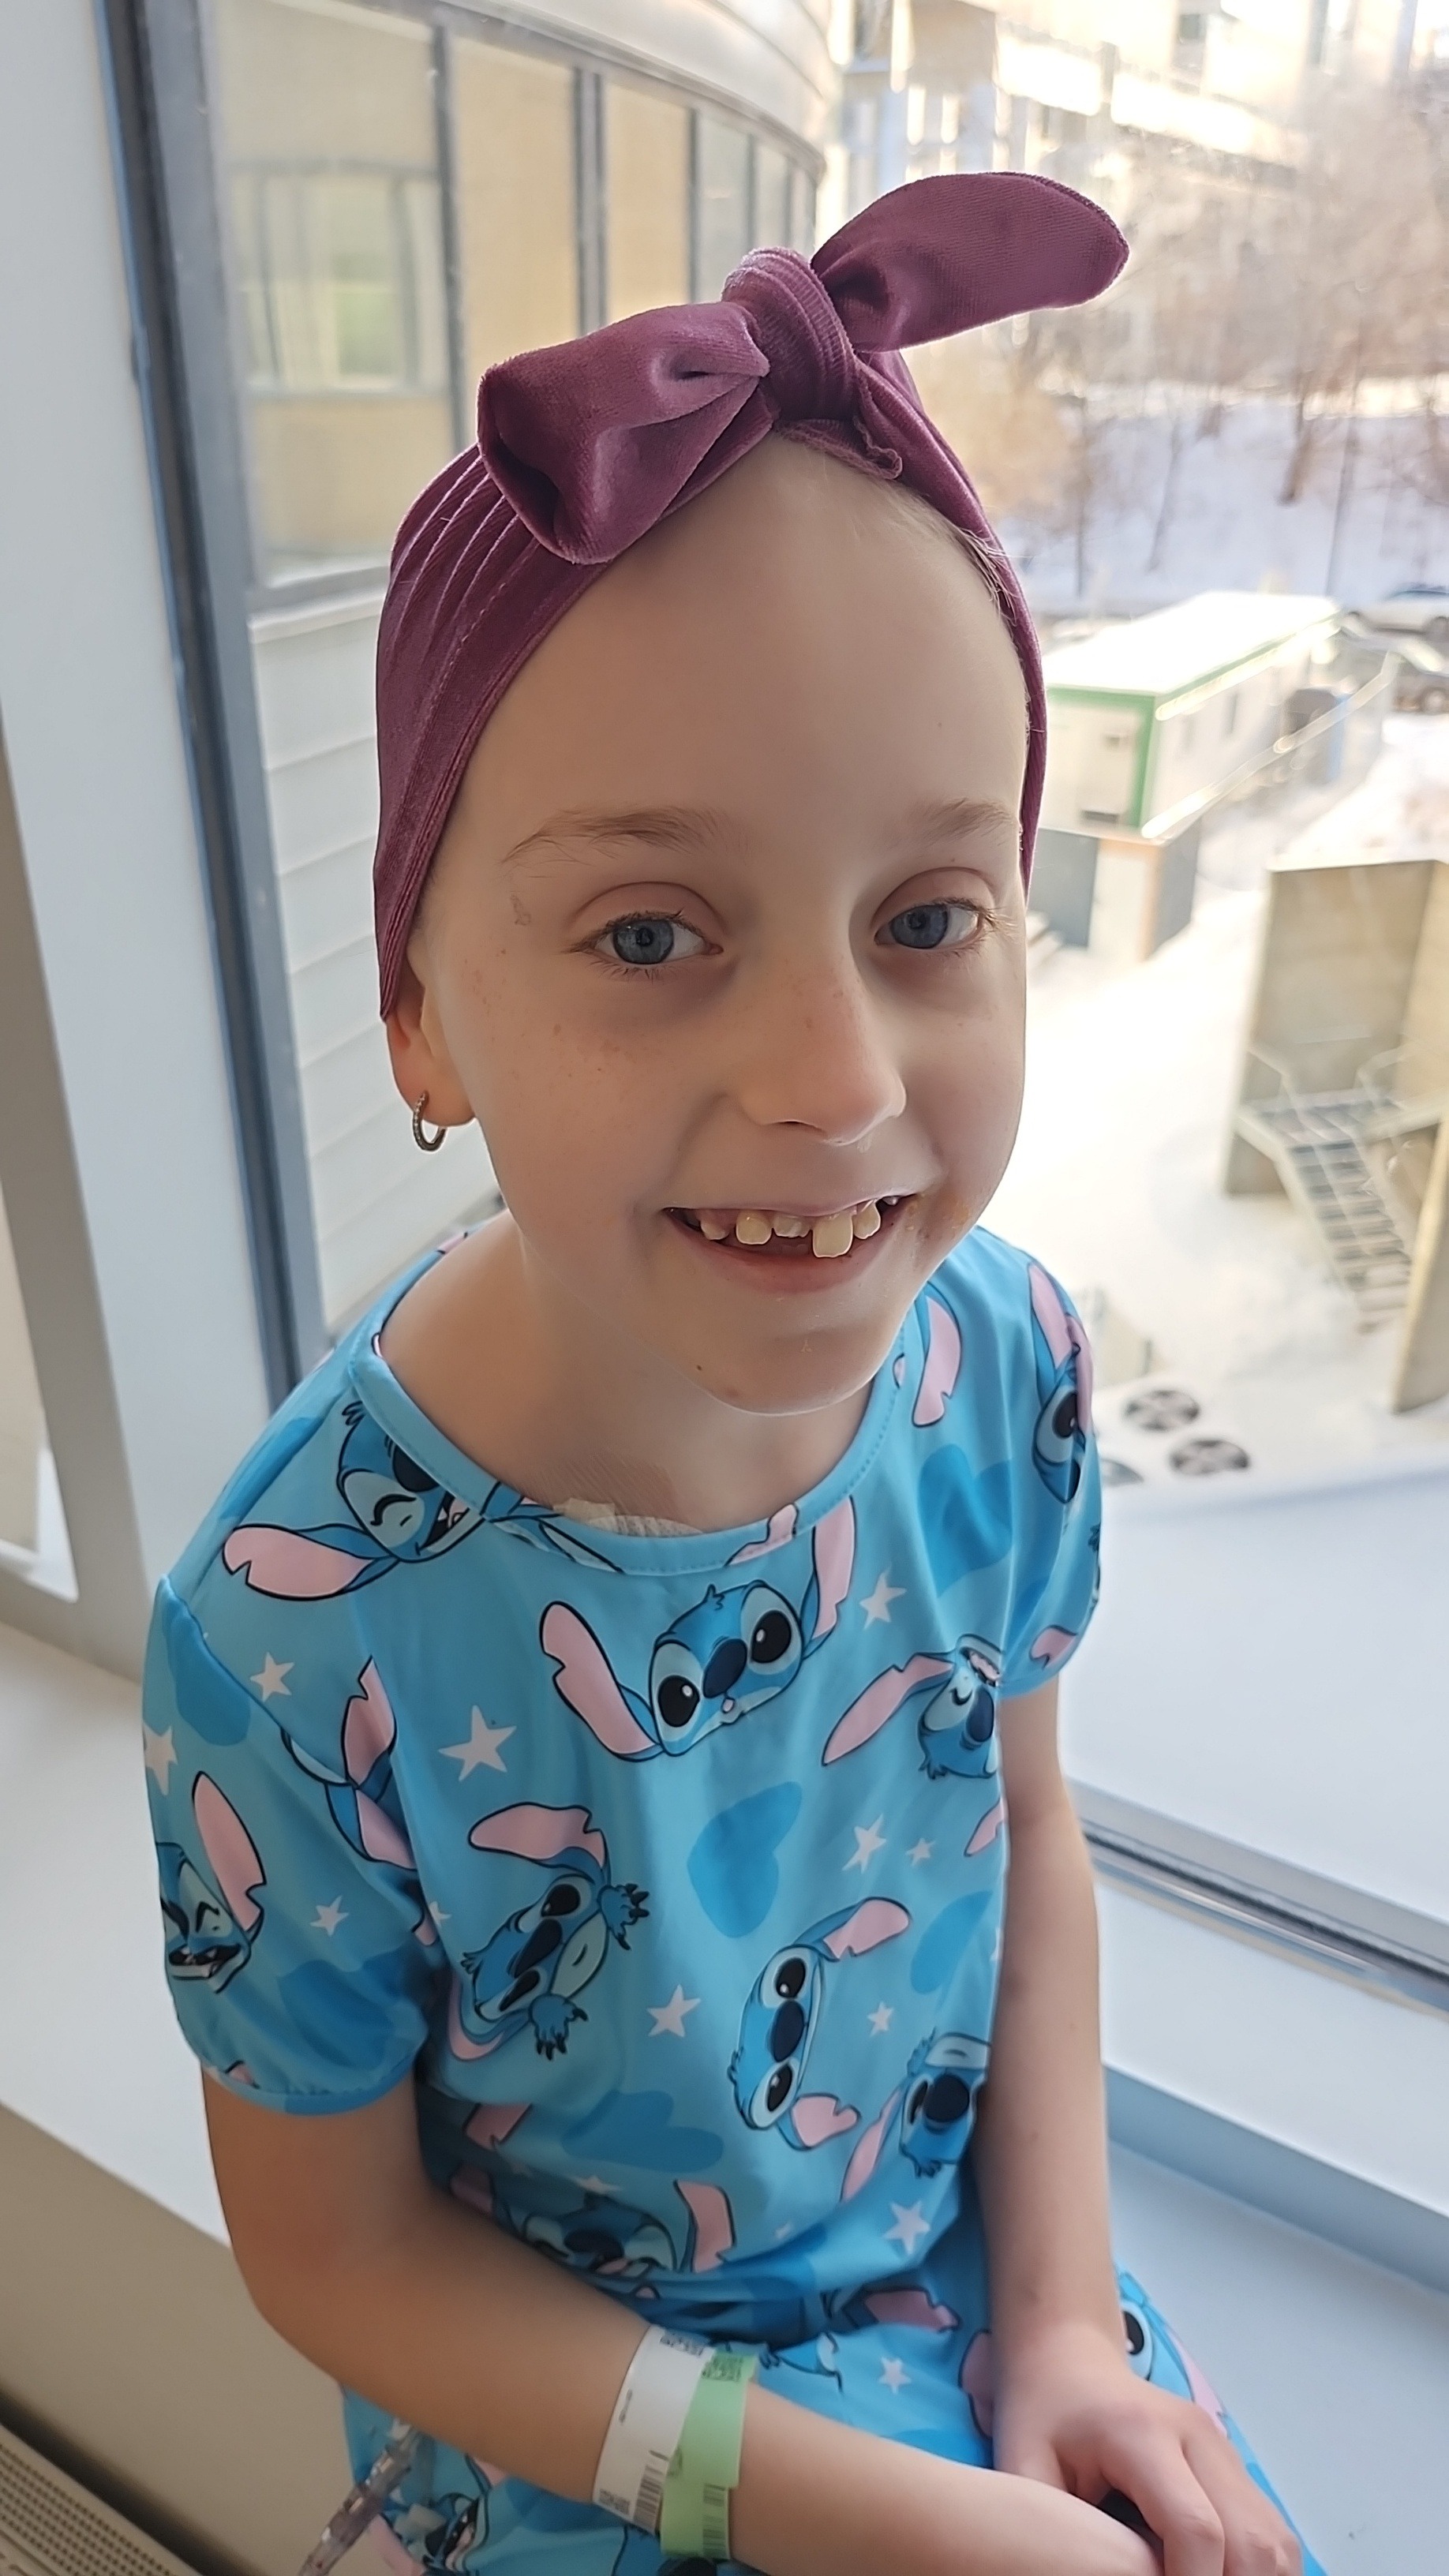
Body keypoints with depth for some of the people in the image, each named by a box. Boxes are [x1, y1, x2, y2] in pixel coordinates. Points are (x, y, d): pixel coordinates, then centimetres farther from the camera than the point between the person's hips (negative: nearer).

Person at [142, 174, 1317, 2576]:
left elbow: (1027, 1836, -3)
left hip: (982, 2275, 3)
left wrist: (1064, 2311, -7)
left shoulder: (1006, 1356, -21)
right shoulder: (298, 1645, -33)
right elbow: (337, 2247, -16)